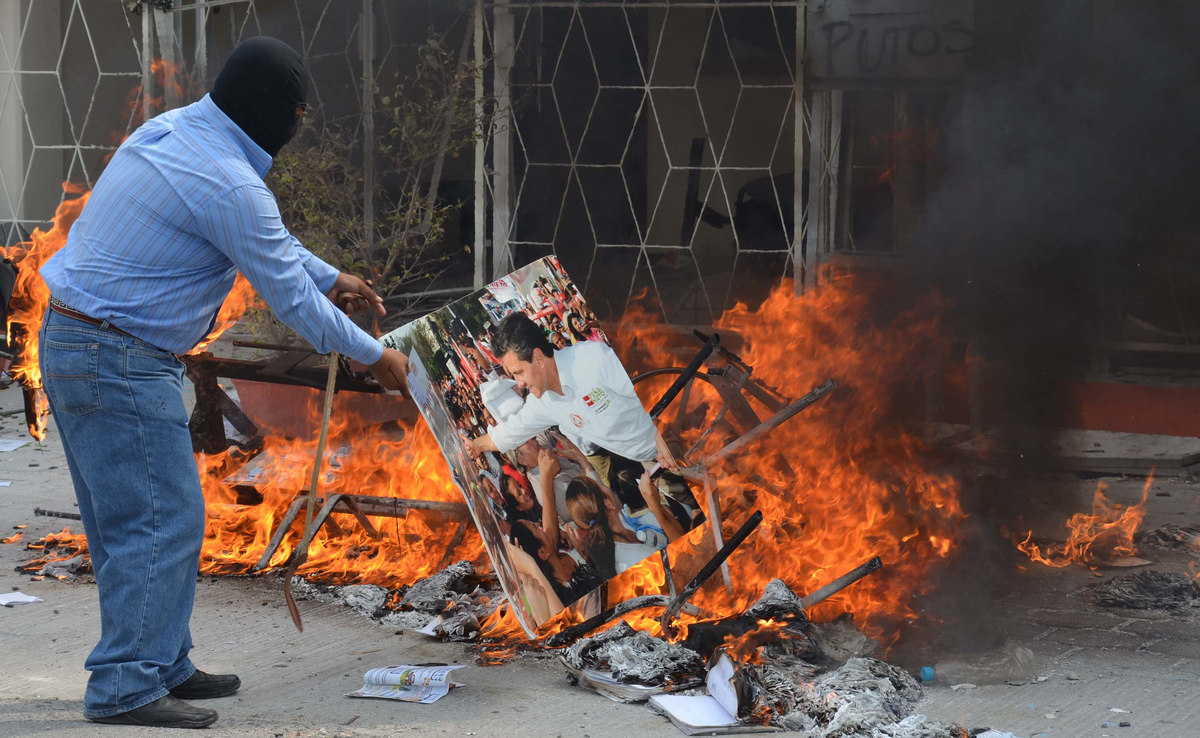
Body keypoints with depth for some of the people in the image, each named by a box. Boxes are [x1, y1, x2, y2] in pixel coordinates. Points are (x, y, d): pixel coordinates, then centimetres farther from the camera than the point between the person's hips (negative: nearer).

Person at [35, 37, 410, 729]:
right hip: (122, 361, -10)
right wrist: (374, 355, 1)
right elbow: (289, 296, -12)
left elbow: (268, 237, 23)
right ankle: (126, 685, -3)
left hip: (70, 340, 10)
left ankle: (165, 664, 24)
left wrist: (330, 277, 29)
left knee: (125, 519, 15)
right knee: (163, 519, -5)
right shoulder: (227, 184, -20)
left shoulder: (171, 129, 10)